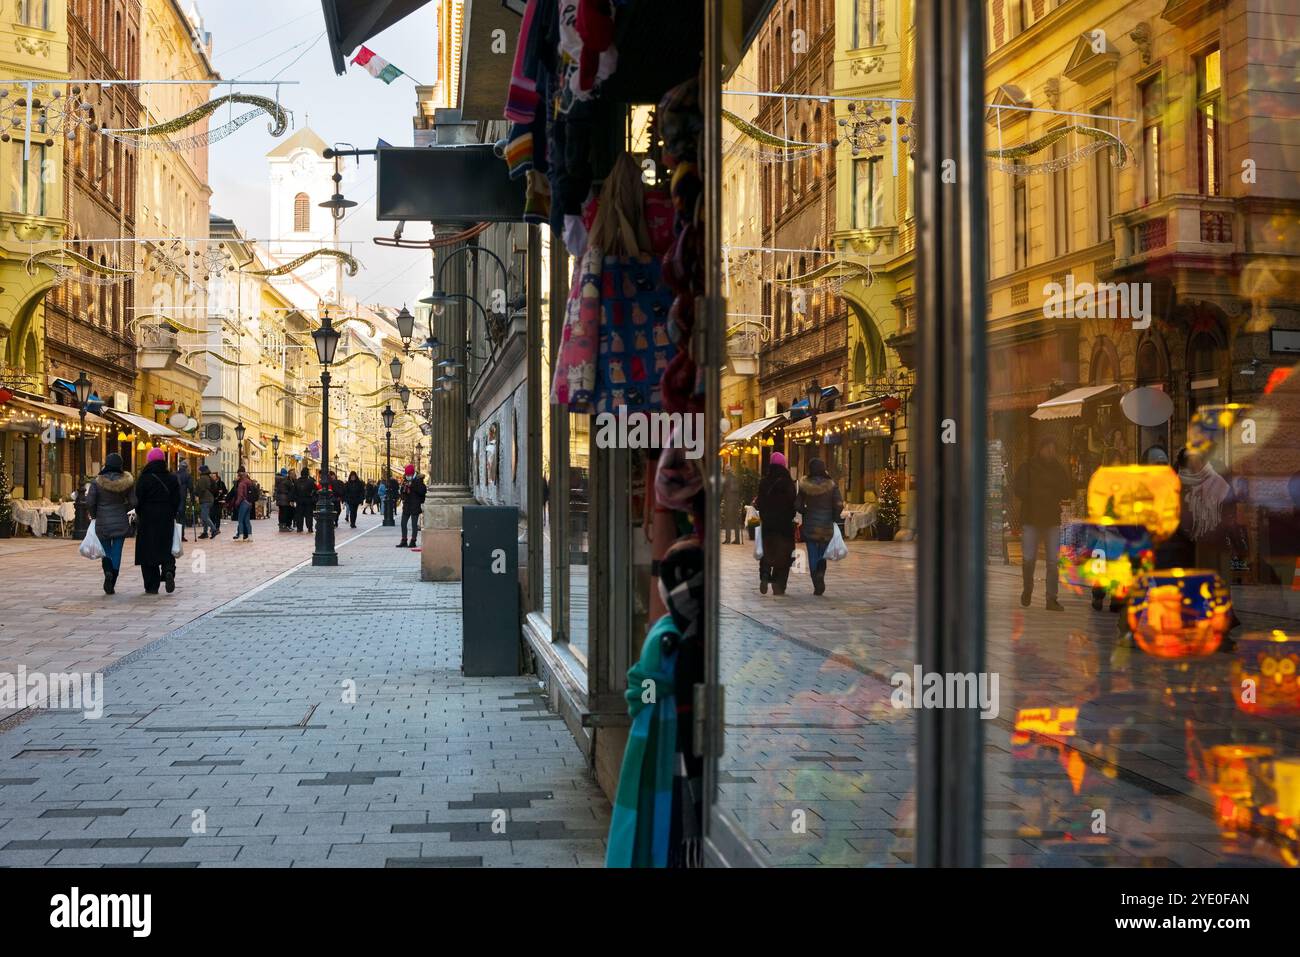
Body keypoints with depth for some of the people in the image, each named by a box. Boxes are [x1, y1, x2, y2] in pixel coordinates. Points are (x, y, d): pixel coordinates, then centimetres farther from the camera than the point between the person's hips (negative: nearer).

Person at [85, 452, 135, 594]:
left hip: (102, 523, -1)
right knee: (117, 553, 4)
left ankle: (108, 572, -10)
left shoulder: (98, 482, -10)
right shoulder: (127, 481, -5)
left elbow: (89, 502, -9)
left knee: (106, 550, 16)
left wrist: (93, 515, 10)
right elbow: (133, 502, -1)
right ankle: (111, 585, -2)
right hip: (120, 522, 1)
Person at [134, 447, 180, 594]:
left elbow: (139, 500, -8)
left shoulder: (144, 479, -9)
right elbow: (177, 501, 3)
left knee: (147, 551, 4)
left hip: (147, 520, -3)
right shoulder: (172, 479, 2)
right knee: (166, 549, 13)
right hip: (167, 520, 3)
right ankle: (169, 571, -16)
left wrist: (139, 515, 8)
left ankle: (152, 586, 3)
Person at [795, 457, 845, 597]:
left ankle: (817, 585, -3)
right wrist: (834, 517, 5)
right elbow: (839, 505, -10)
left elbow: (798, 505, -1)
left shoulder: (804, 485, -3)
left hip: (810, 525, 0)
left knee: (813, 556, 5)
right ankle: (820, 574, -10)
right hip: (827, 525, 0)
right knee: (823, 554, 15)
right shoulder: (831, 485, -5)